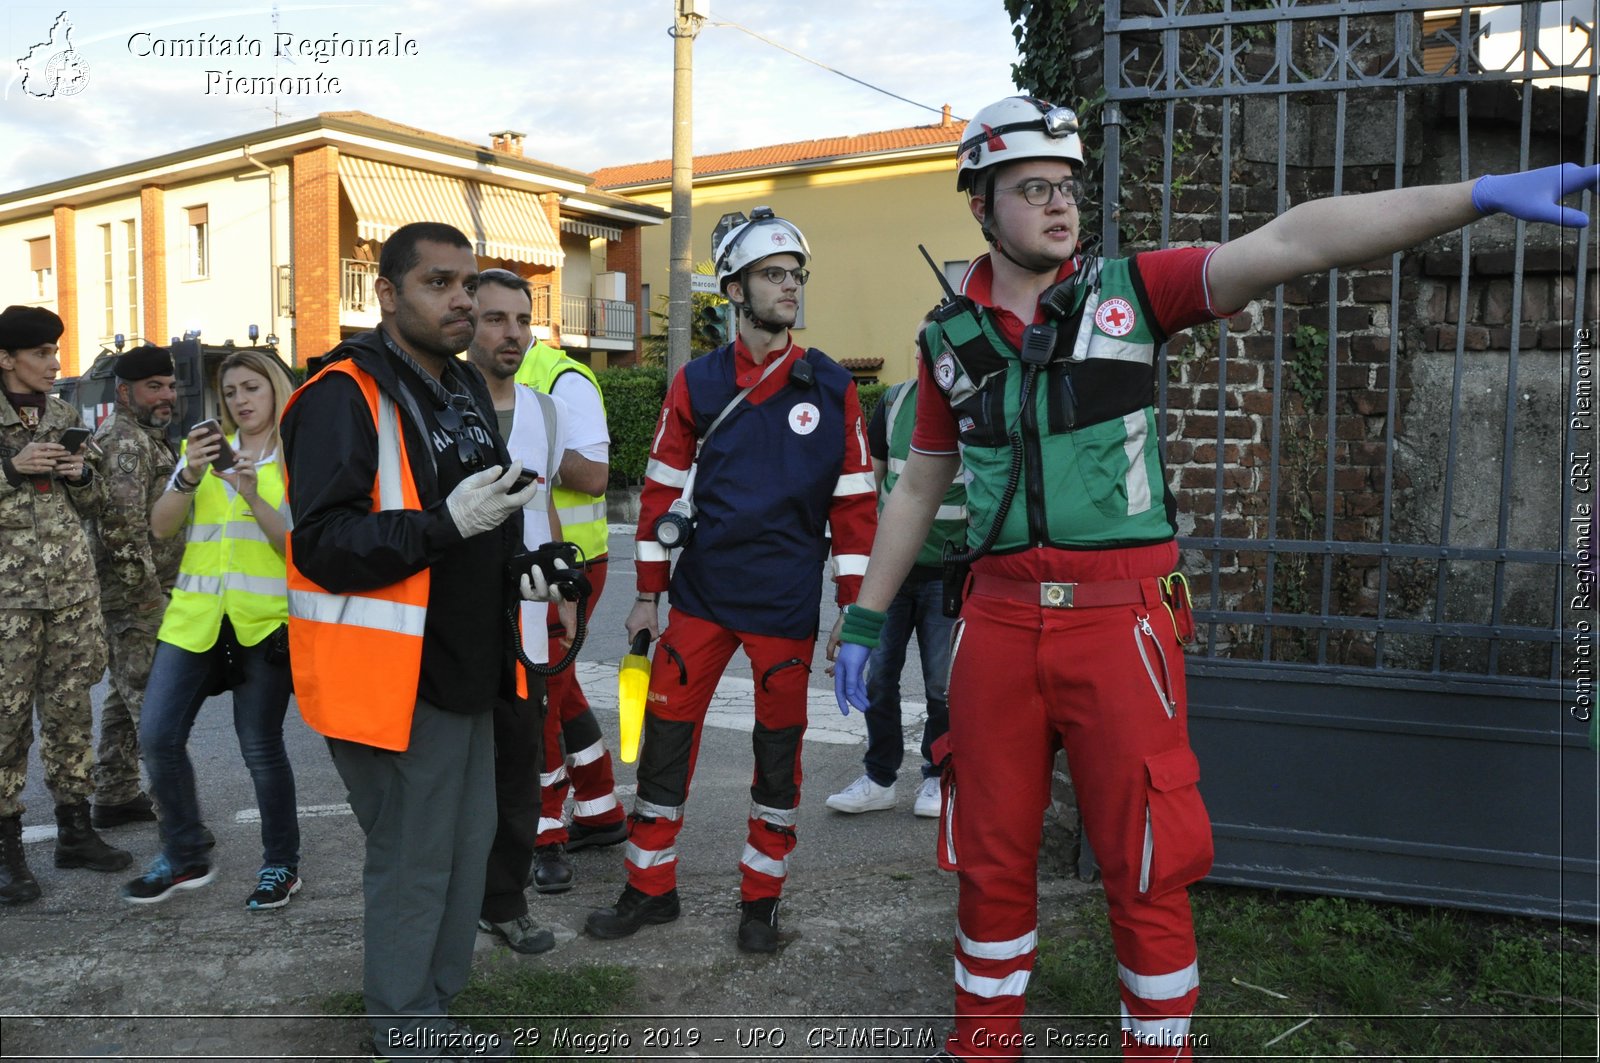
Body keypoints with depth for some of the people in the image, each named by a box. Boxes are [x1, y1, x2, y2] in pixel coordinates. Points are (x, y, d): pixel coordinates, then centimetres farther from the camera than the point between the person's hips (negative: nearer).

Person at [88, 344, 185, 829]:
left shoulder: (146, 437, 20)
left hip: (130, 593, 11)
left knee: (127, 695, 16)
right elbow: (123, 525, -23)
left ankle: (115, 796, 26)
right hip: (137, 594, -11)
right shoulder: (126, 441, -14)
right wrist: (148, 593, -20)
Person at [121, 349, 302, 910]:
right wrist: (190, 476, -14)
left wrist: (252, 494, -21)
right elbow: (161, 526, 3)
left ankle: (281, 864, 18)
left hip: (265, 621, -4)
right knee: (158, 736, 0)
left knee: (261, 746, 0)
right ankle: (185, 856, 20)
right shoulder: (206, 448, 13)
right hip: (195, 616, 4)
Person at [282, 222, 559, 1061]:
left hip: (464, 664, 9)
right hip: (391, 672, -9)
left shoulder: (464, 387, 13)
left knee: (468, 842, 18)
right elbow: (322, 544, -23)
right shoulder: (344, 395, -16)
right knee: (412, 859, 2)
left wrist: (512, 561, 10)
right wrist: (447, 524, -31)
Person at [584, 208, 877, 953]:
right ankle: (650, 888, 24)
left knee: (779, 749, 8)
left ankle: (760, 899, 25)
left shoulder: (831, 387, 0)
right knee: (665, 736, 6)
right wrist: (648, 596, 5)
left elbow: (853, 502, 1)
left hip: (787, 603, -1)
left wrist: (856, 611, -2)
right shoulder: (697, 383, 2)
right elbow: (663, 489, 6)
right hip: (701, 594, 1)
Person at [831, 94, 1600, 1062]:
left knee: (1148, 869, 5)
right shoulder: (950, 338, 9)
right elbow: (919, 488, 16)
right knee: (992, 860, 13)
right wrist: (867, 620, 17)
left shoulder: (1129, 292, 1)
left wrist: (1482, 194, -19)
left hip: (1122, 620, -2)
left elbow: (1291, 241, -10)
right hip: (999, 623, 3)